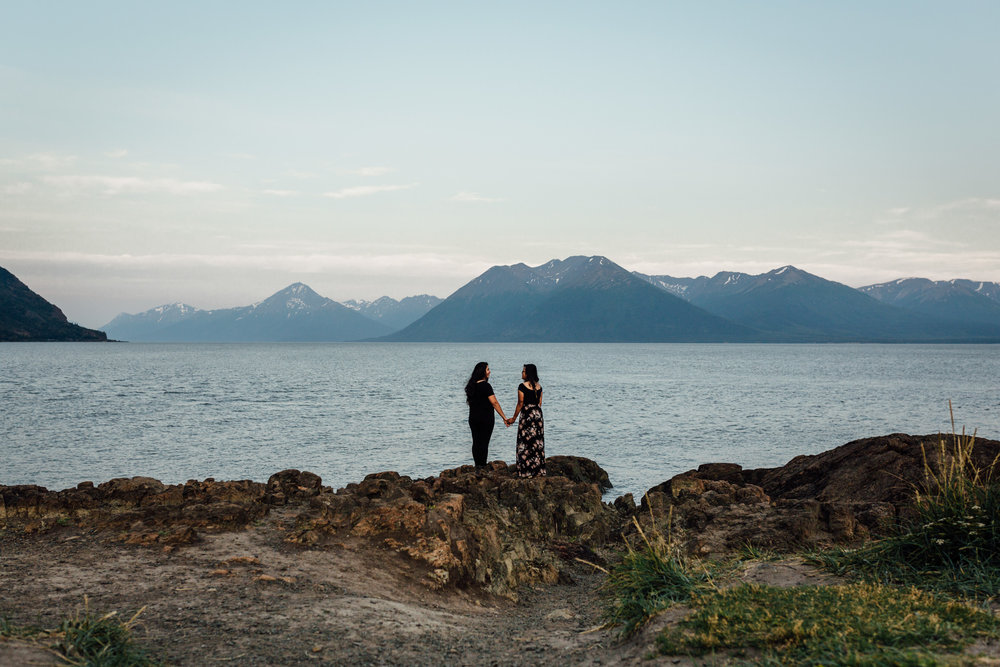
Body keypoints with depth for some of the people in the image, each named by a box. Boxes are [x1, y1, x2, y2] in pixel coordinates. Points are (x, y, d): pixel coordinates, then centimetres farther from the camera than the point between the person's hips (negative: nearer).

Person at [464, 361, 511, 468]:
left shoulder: (472, 385, 6)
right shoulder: (485, 386, -15)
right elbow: (494, 403, -18)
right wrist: (504, 418, -16)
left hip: (473, 418, 7)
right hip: (485, 418, -7)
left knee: (476, 442, 11)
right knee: (484, 443, -1)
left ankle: (477, 465, 15)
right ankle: (482, 466, 0)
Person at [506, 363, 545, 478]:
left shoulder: (522, 386, -10)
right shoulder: (539, 386, 8)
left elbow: (520, 404, -10)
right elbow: (540, 403, 11)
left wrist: (513, 418, -2)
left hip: (527, 415, -6)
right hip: (538, 415, 6)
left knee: (526, 443, 0)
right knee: (538, 443, 10)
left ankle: (527, 472, -1)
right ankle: (539, 471, 12)